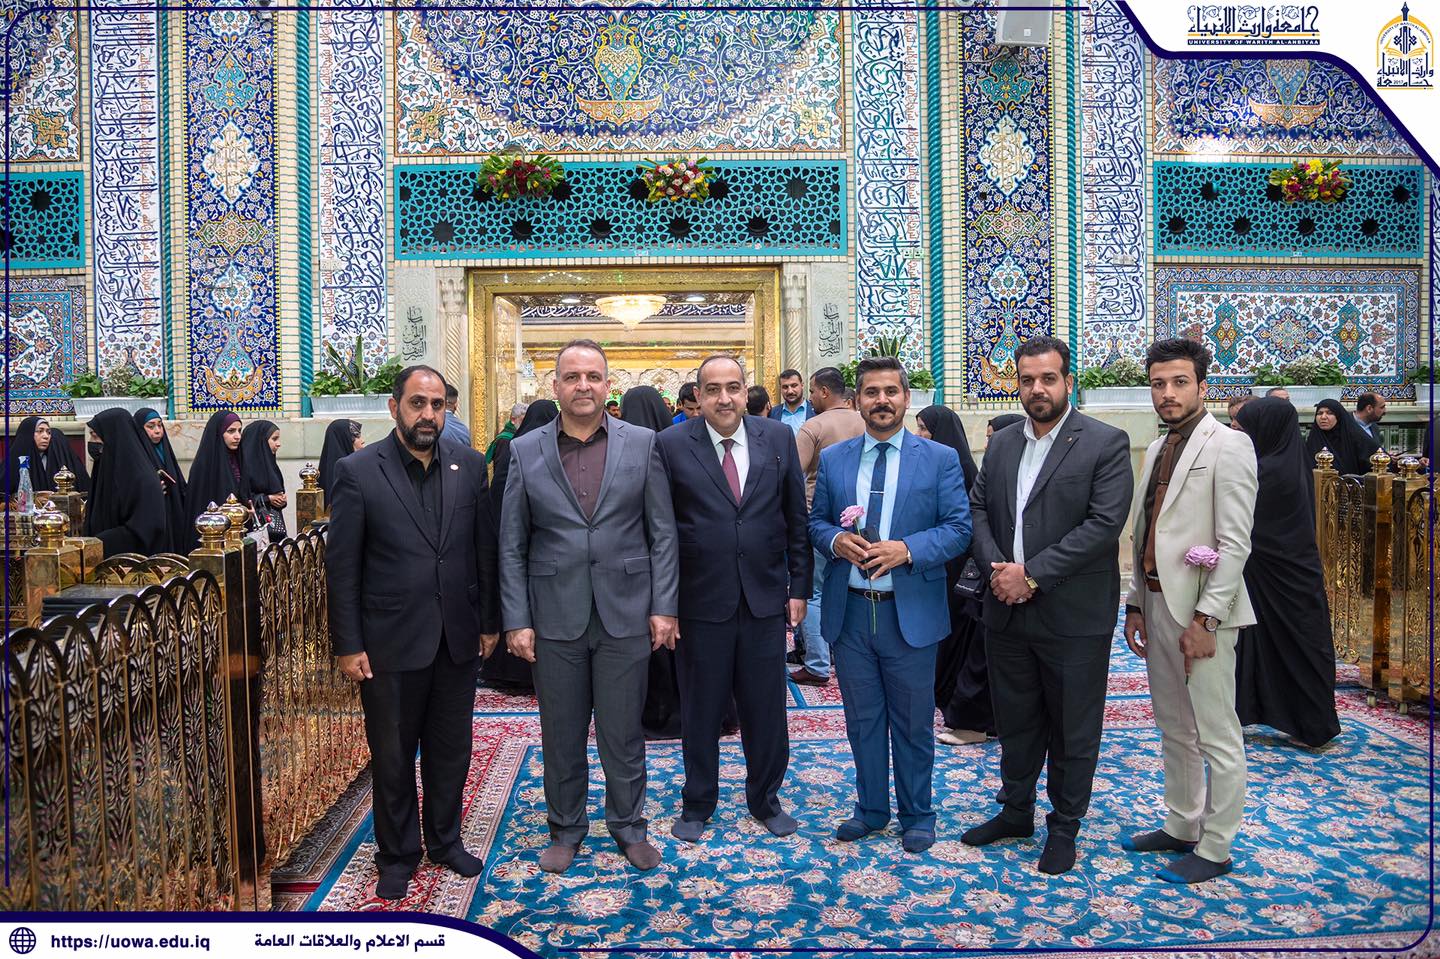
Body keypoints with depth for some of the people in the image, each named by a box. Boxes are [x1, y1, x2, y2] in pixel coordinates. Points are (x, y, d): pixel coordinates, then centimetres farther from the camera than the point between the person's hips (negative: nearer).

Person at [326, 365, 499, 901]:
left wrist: (490, 622, 6)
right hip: (390, 641, -3)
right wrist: (347, 645, -8)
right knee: (392, 757, 13)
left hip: (457, 638, 3)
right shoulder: (358, 472, -9)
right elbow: (342, 566, -7)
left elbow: (485, 549, 5)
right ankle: (397, 855, 33)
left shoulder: (469, 466, 1)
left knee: (451, 751, 17)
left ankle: (445, 839, 38)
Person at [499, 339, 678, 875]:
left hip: (626, 614, -1)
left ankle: (628, 825, 31)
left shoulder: (642, 443, 0)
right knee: (561, 734, 13)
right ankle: (565, 827, 33)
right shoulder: (525, 451, 2)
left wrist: (663, 607, -3)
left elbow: (662, 533, 1)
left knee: (622, 731, 10)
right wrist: (516, 620, -2)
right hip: (555, 618, 1)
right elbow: (511, 545, 2)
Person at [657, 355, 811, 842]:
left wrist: (799, 585, 4)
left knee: (766, 709, 13)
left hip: (765, 598, 2)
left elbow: (796, 517, 6)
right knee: (700, 711, 13)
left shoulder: (778, 438, 2)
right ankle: (698, 804, 33)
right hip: (701, 601, -2)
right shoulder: (672, 445, -5)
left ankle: (765, 798, 35)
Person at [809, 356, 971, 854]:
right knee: (862, 719, 15)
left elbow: (959, 528, -5)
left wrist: (907, 549, -20)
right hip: (849, 611, 3)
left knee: (913, 722, 11)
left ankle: (916, 814, 30)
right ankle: (871, 808, 33)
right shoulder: (832, 459, 7)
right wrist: (835, 540, -12)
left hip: (910, 611, -2)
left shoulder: (940, 458, -1)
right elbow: (816, 521, 11)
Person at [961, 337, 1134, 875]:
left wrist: (1031, 573, -19)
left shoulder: (1105, 444, -8)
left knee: (1072, 731, 11)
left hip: (1073, 617, -5)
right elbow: (978, 509, 8)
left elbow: (1104, 524, -17)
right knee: (1016, 723, 19)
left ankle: (1065, 826, 29)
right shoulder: (1002, 445, 10)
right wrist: (995, 567, -10)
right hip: (1007, 613, 5)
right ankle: (1015, 811, 37)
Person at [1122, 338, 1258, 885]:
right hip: (1157, 605, 8)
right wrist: (1135, 604, 13)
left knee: (1216, 736, 3)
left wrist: (1206, 619, -19)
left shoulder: (1228, 446, -10)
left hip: (1201, 611, -8)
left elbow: (1235, 544, -16)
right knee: (1174, 729, 18)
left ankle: (1214, 849, 15)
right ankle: (1181, 827, 32)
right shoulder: (1156, 450, 14)